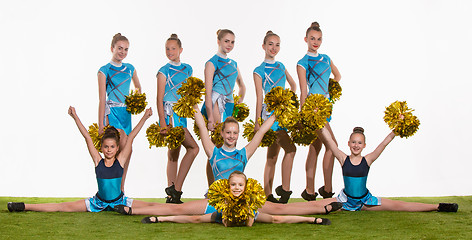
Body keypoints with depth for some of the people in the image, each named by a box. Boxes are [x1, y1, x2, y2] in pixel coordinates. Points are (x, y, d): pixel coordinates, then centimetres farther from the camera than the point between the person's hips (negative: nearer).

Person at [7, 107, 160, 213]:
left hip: (119, 201, 0)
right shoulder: (98, 161, -4)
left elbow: (130, 138, -10)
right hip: (98, 202, 0)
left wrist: (144, 118, -9)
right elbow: (87, 138, -7)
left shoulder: (120, 161, -7)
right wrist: (75, 117, -6)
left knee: (150, 207, -17)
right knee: (64, 207, -4)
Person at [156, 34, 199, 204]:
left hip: (182, 112, 6)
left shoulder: (187, 69, 14)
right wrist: (162, 123, -15)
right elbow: (159, 99, -7)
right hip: (169, 112, -6)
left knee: (174, 154, 8)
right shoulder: (164, 71, -3)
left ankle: (172, 193, 10)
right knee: (193, 147, -15)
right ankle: (176, 189, -11)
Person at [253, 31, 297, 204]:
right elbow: (259, 97, -9)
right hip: (270, 112, -7)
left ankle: (268, 195, 12)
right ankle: (285, 189, -9)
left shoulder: (280, 66, 15)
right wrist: (257, 121, -11)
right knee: (290, 149, -17)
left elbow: (293, 84, 28)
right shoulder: (259, 71, -4)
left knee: (272, 156, 8)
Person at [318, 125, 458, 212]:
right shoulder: (343, 159, -7)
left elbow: (384, 143, -10)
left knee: (398, 205, -4)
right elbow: (328, 140, -12)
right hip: (346, 200, 1)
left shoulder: (367, 160, -6)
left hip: (365, 201, 0)